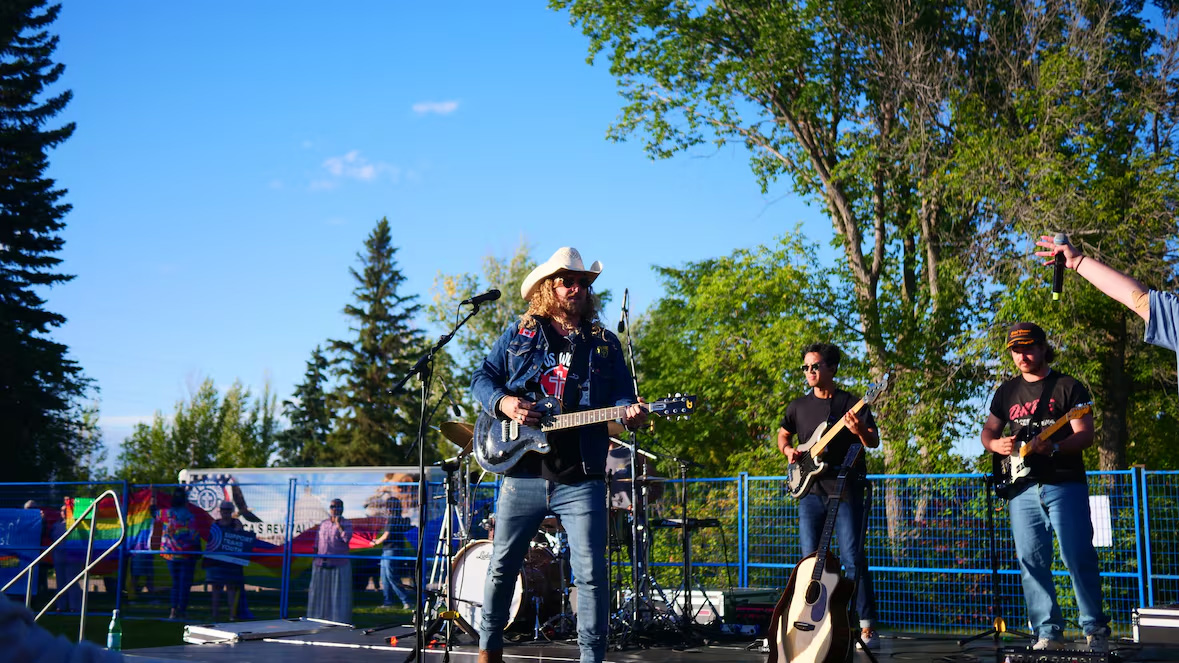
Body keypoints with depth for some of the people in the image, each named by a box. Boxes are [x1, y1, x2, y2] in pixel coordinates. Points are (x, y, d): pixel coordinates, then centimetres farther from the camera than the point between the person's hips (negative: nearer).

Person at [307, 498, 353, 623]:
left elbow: (347, 538, -18)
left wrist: (338, 524, -15)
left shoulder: (346, 524, 0)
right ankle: (317, 622, 17)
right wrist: (316, 560, 10)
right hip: (321, 565, 5)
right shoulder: (323, 524, 12)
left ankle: (339, 621, -2)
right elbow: (317, 544, 16)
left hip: (339, 565, -4)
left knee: (339, 595, -4)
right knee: (319, 594, 9)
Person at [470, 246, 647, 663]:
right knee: (502, 565, 9)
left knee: (591, 573, -6)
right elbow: (482, 377, 12)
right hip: (523, 474, 1)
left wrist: (628, 411, -14)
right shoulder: (519, 333, 12)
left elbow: (620, 395, 9)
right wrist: (502, 402, -8)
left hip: (581, 479, 0)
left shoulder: (605, 344, 13)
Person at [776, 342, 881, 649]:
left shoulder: (852, 404, 1)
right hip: (810, 489, 4)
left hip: (846, 488, -4)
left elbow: (874, 442, -3)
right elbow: (782, 435, 24)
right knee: (810, 558, 3)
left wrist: (859, 431, -24)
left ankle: (867, 628, -4)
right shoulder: (798, 406, 11)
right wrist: (788, 450, 2)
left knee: (853, 558, -8)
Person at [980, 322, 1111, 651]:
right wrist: (997, 444, -7)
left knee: (1078, 558, -6)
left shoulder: (1069, 387, 0)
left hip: (1065, 485, -4)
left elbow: (1086, 434, -6)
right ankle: (1048, 634, 7)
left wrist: (1054, 447, -25)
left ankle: (1096, 630, 6)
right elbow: (988, 431, 17)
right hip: (1023, 489, 4)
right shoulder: (1007, 391, 14)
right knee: (1031, 562, 1)